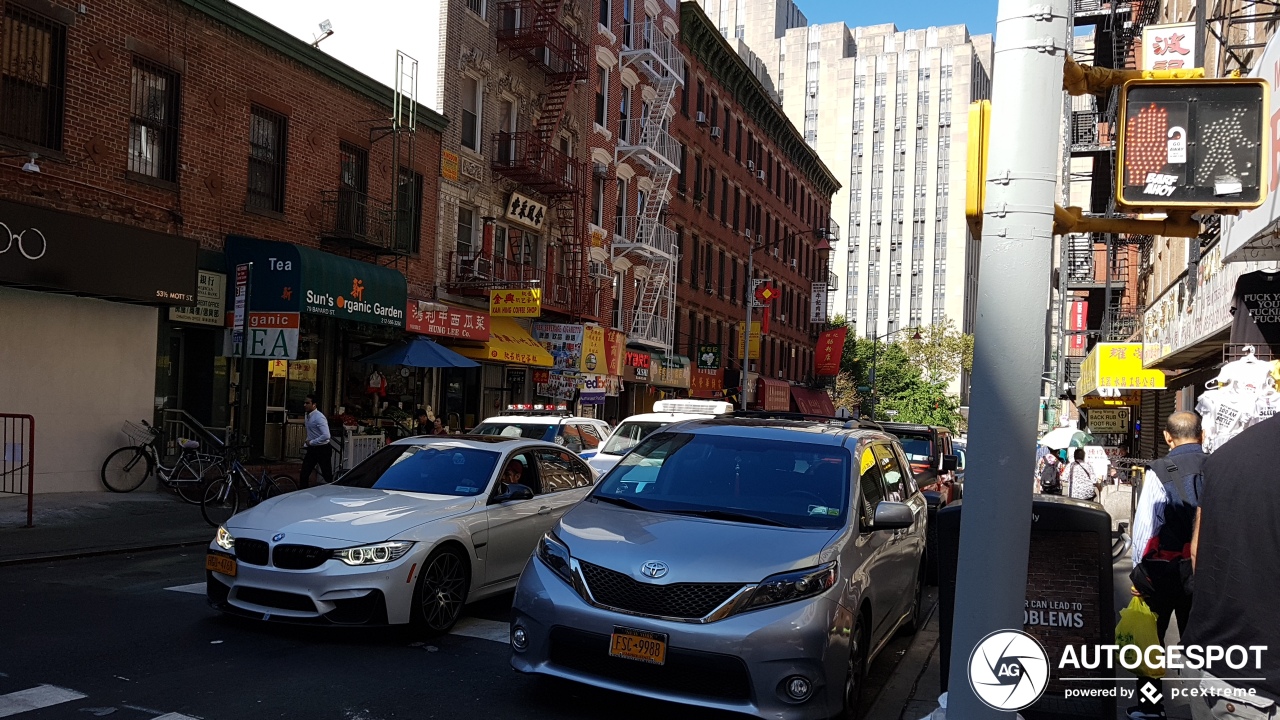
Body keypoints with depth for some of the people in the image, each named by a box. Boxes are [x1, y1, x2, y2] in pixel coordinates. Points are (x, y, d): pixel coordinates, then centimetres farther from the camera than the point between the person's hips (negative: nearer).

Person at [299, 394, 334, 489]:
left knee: (328, 477, -1)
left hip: (322, 449, -8)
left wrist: (311, 442, -20)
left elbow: (326, 436, -29)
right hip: (312, 449, 8)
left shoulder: (319, 417, -19)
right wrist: (305, 445, 13)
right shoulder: (308, 416, 9)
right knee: (303, 476, 3)